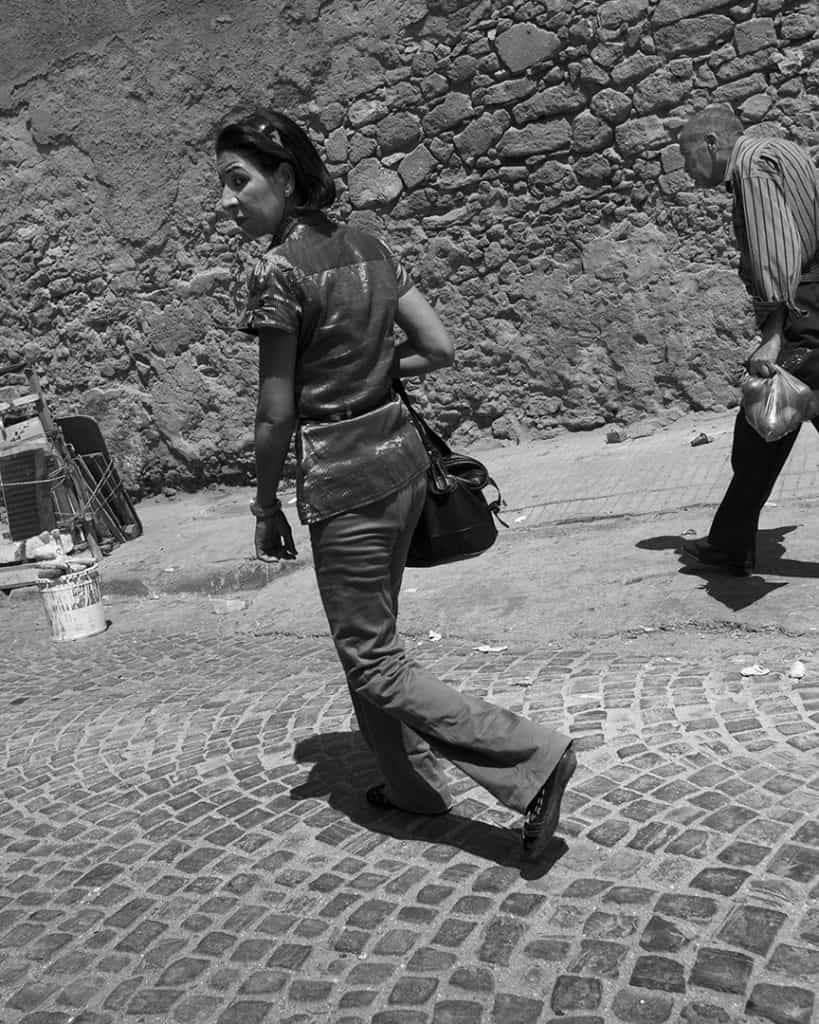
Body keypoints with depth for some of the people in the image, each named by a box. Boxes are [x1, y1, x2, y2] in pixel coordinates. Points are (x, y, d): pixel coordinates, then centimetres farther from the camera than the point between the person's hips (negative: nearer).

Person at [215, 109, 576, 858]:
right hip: (402, 455, 8)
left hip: (342, 480, -8)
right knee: (369, 635, 23)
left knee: (373, 664, 4)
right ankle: (412, 784, 36)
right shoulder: (366, 247, 7)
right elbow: (439, 348, 7)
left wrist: (266, 504, -1)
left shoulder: (278, 272, -15)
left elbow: (277, 413, -14)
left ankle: (532, 759, 0)